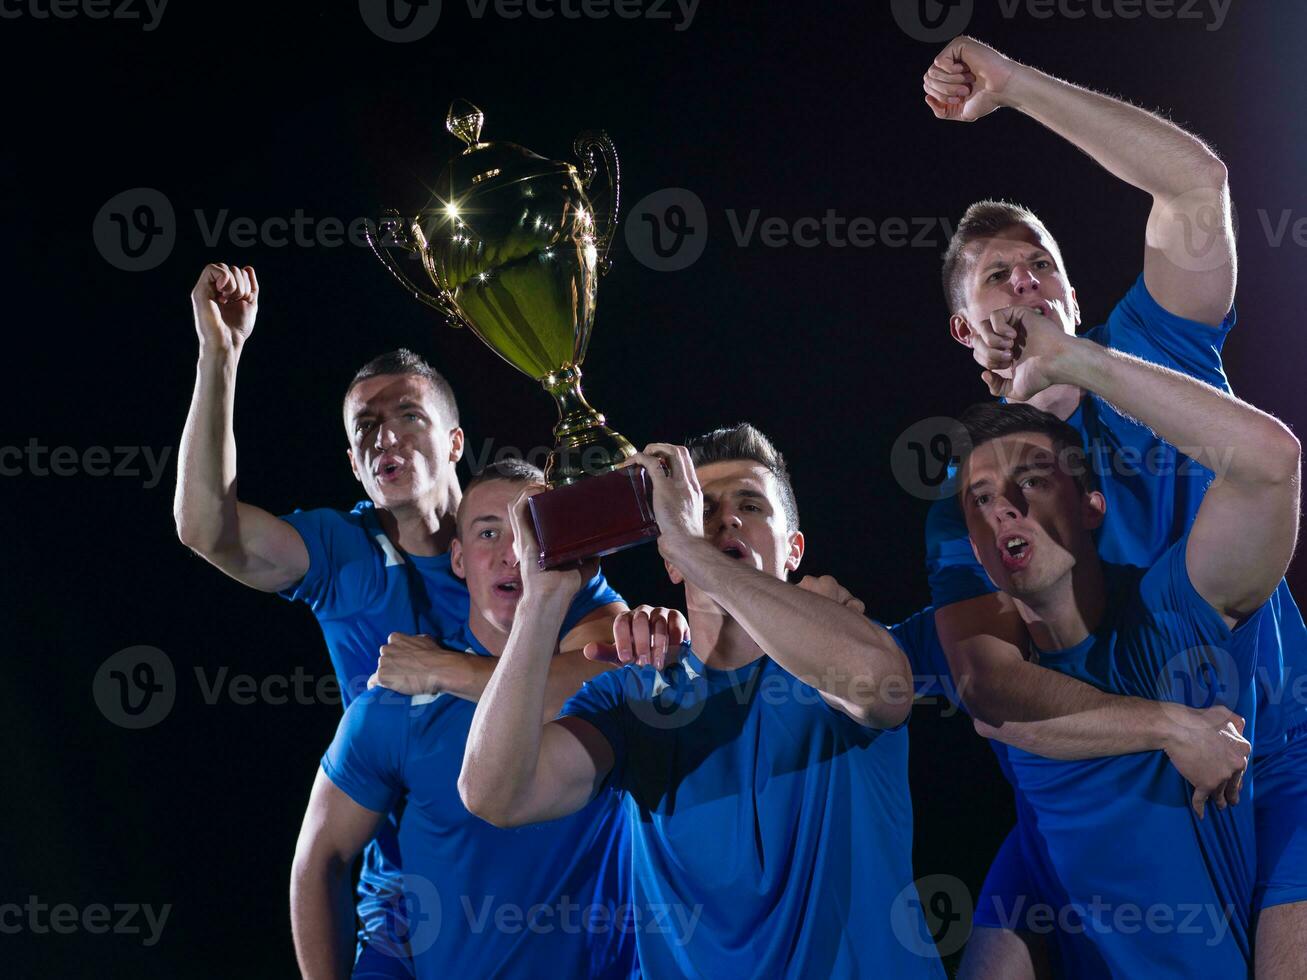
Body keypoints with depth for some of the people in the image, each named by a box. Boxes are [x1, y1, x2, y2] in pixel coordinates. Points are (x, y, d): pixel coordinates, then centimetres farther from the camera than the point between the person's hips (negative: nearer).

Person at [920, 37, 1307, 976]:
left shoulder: (1151, 353, 6)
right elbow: (989, 680, -14)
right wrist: (1169, 726, -27)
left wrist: (1010, 82, -11)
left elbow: (1197, 178, -8)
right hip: (1102, 792, 1)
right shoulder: (968, 499, 2)